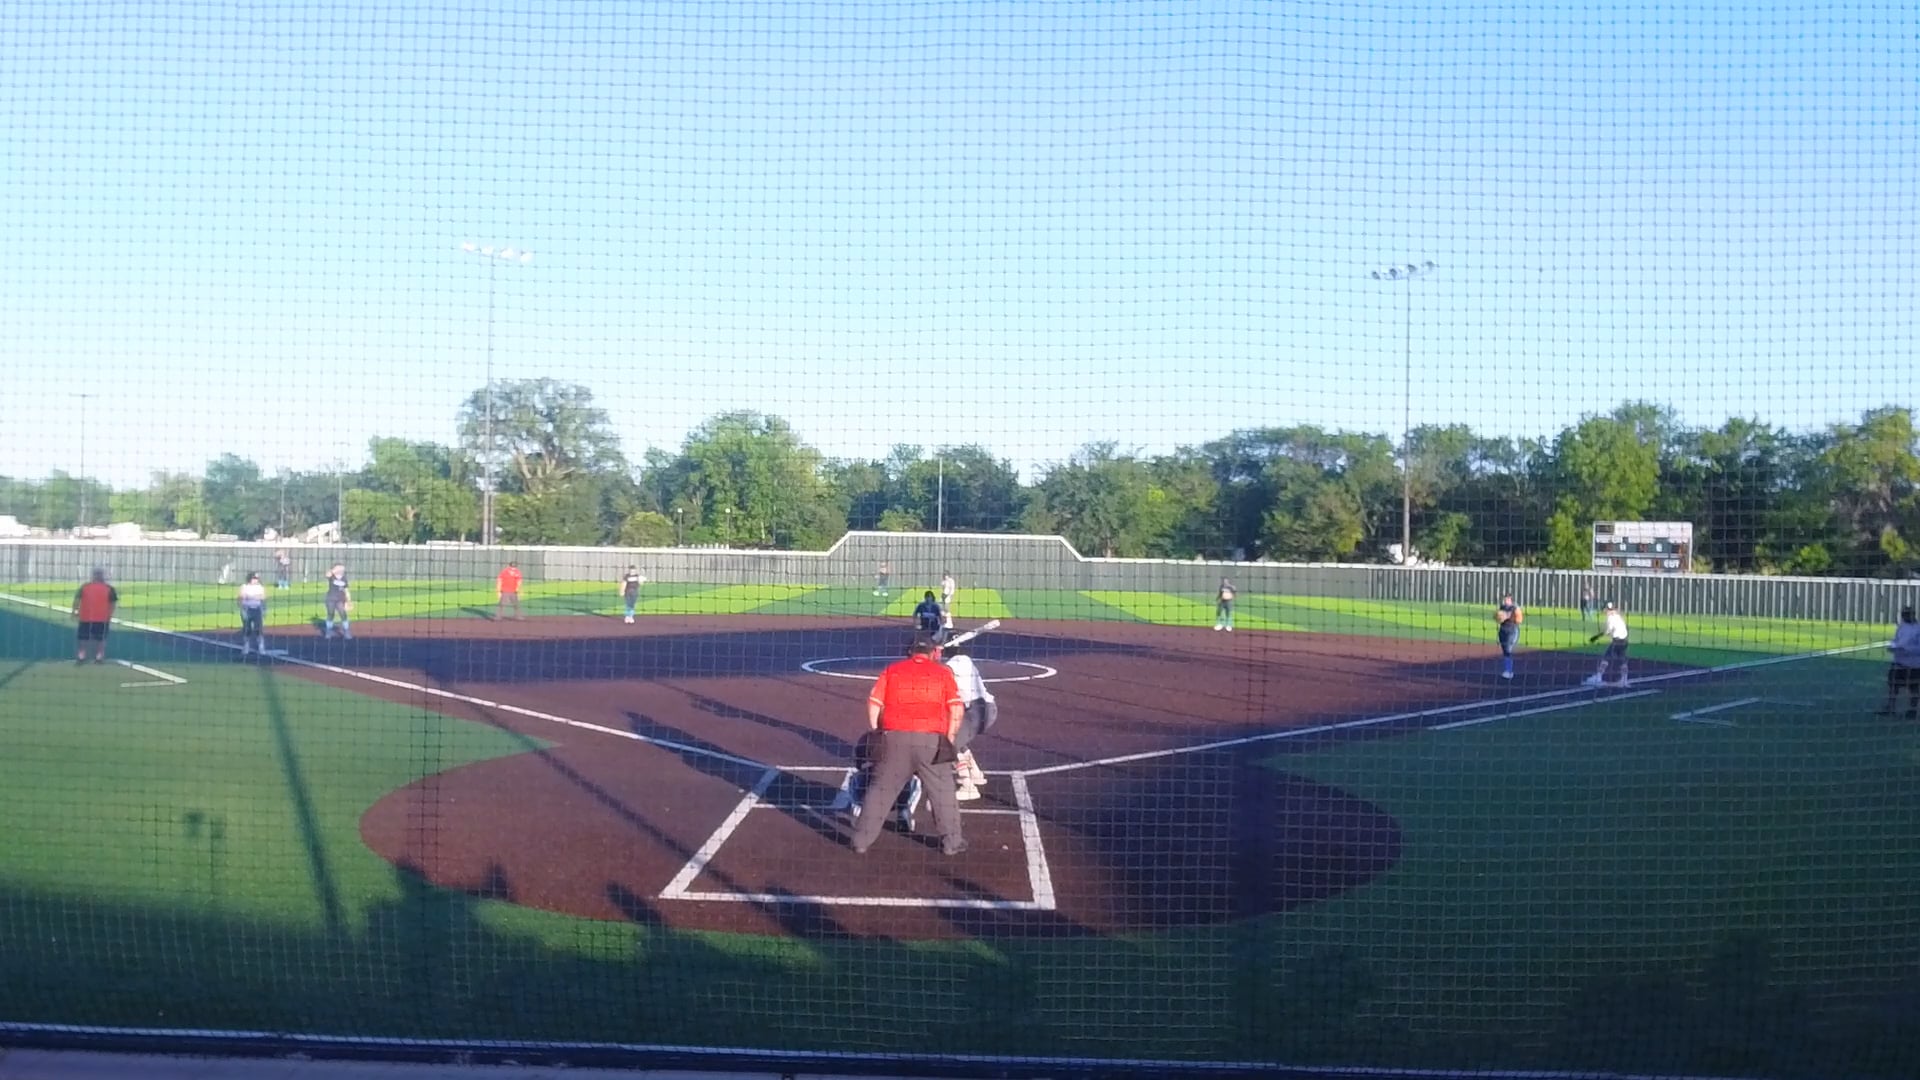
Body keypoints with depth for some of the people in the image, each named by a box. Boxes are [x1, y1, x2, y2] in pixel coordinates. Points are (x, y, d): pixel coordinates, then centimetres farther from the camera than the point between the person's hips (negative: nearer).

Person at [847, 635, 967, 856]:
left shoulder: (892, 670, 14)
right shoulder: (942, 672, 11)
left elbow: (873, 703, 6)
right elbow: (956, 709, 2)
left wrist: (875, 734, 14)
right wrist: (949, 738, 10)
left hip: (895, 738, 1)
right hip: (932, 740, -1)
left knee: (880, 789, 11)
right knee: (942, 791, 11)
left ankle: (861, 839, 13)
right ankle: (952, 841, 13)